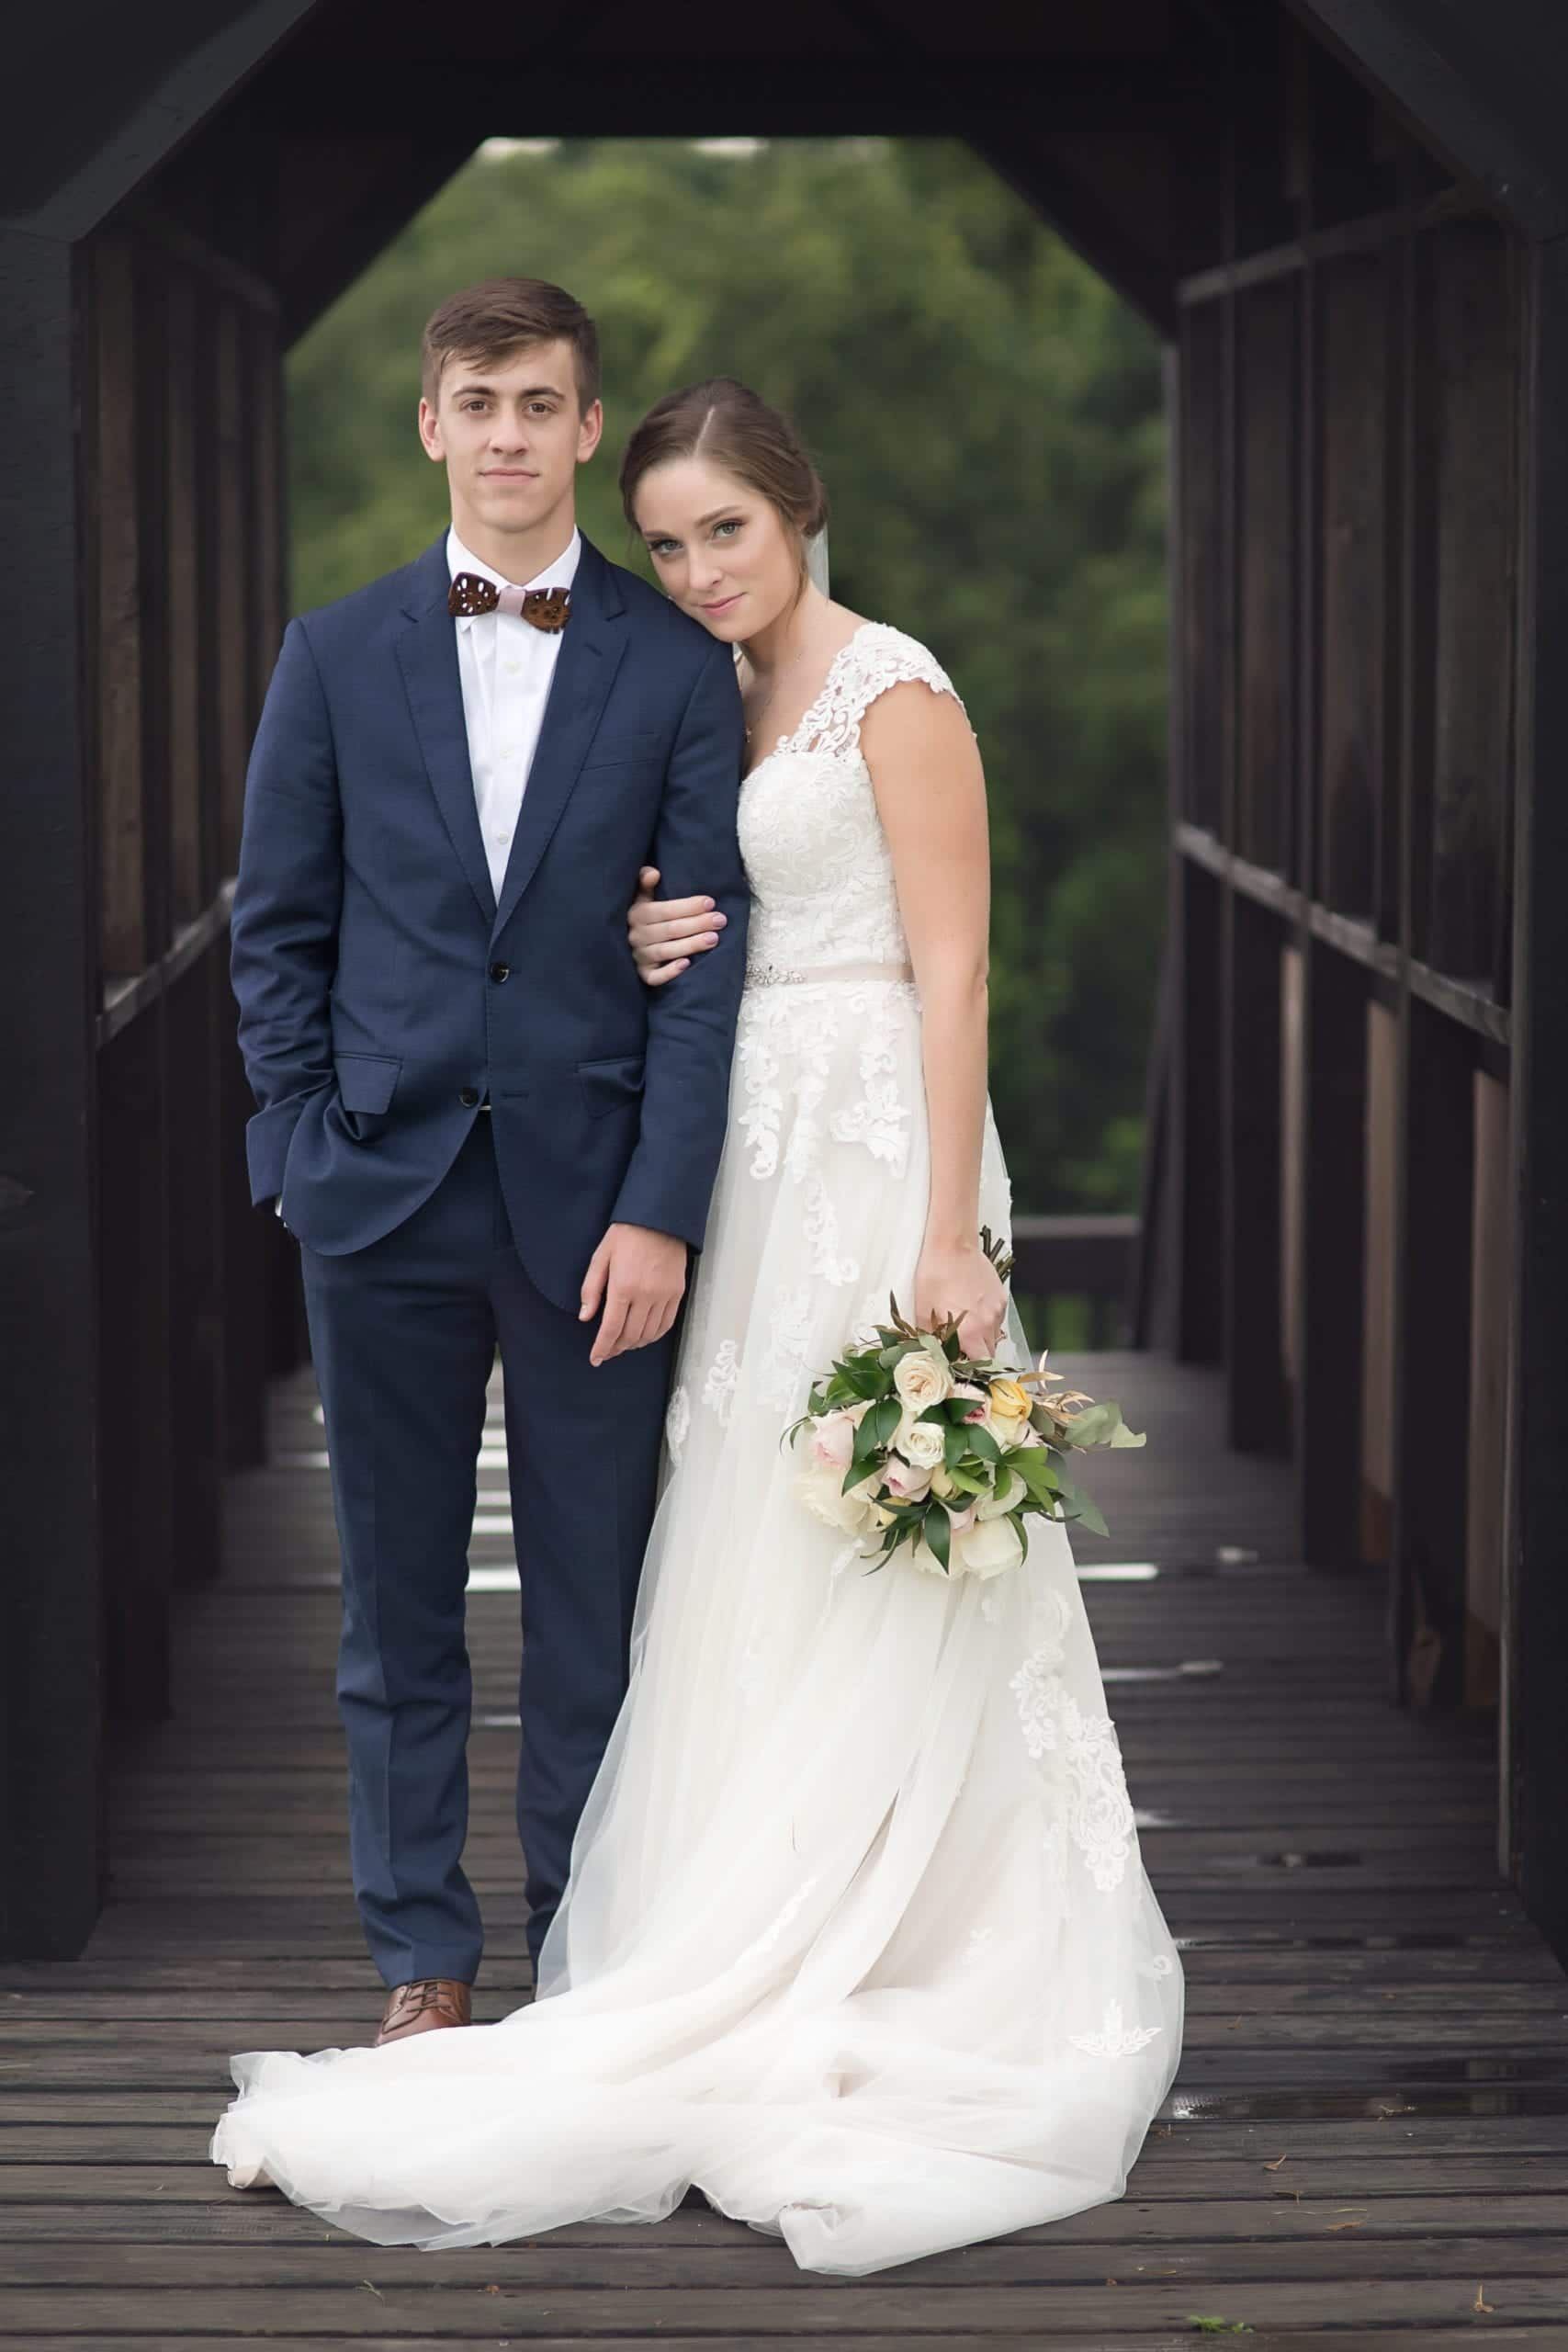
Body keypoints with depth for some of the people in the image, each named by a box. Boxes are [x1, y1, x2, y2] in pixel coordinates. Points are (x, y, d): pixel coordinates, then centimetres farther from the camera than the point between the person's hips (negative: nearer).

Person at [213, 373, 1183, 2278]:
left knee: (865, 1583, -5)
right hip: (756, 1168, 8)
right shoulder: (726, 707, 15)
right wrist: (654, 949, -2)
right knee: (756, 1581, 7)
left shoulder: (892, 693, -8)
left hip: (875, 1160, -8)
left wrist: (950, 1237, -19)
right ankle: (806, 1998, 13)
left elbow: (950, 973, -13)